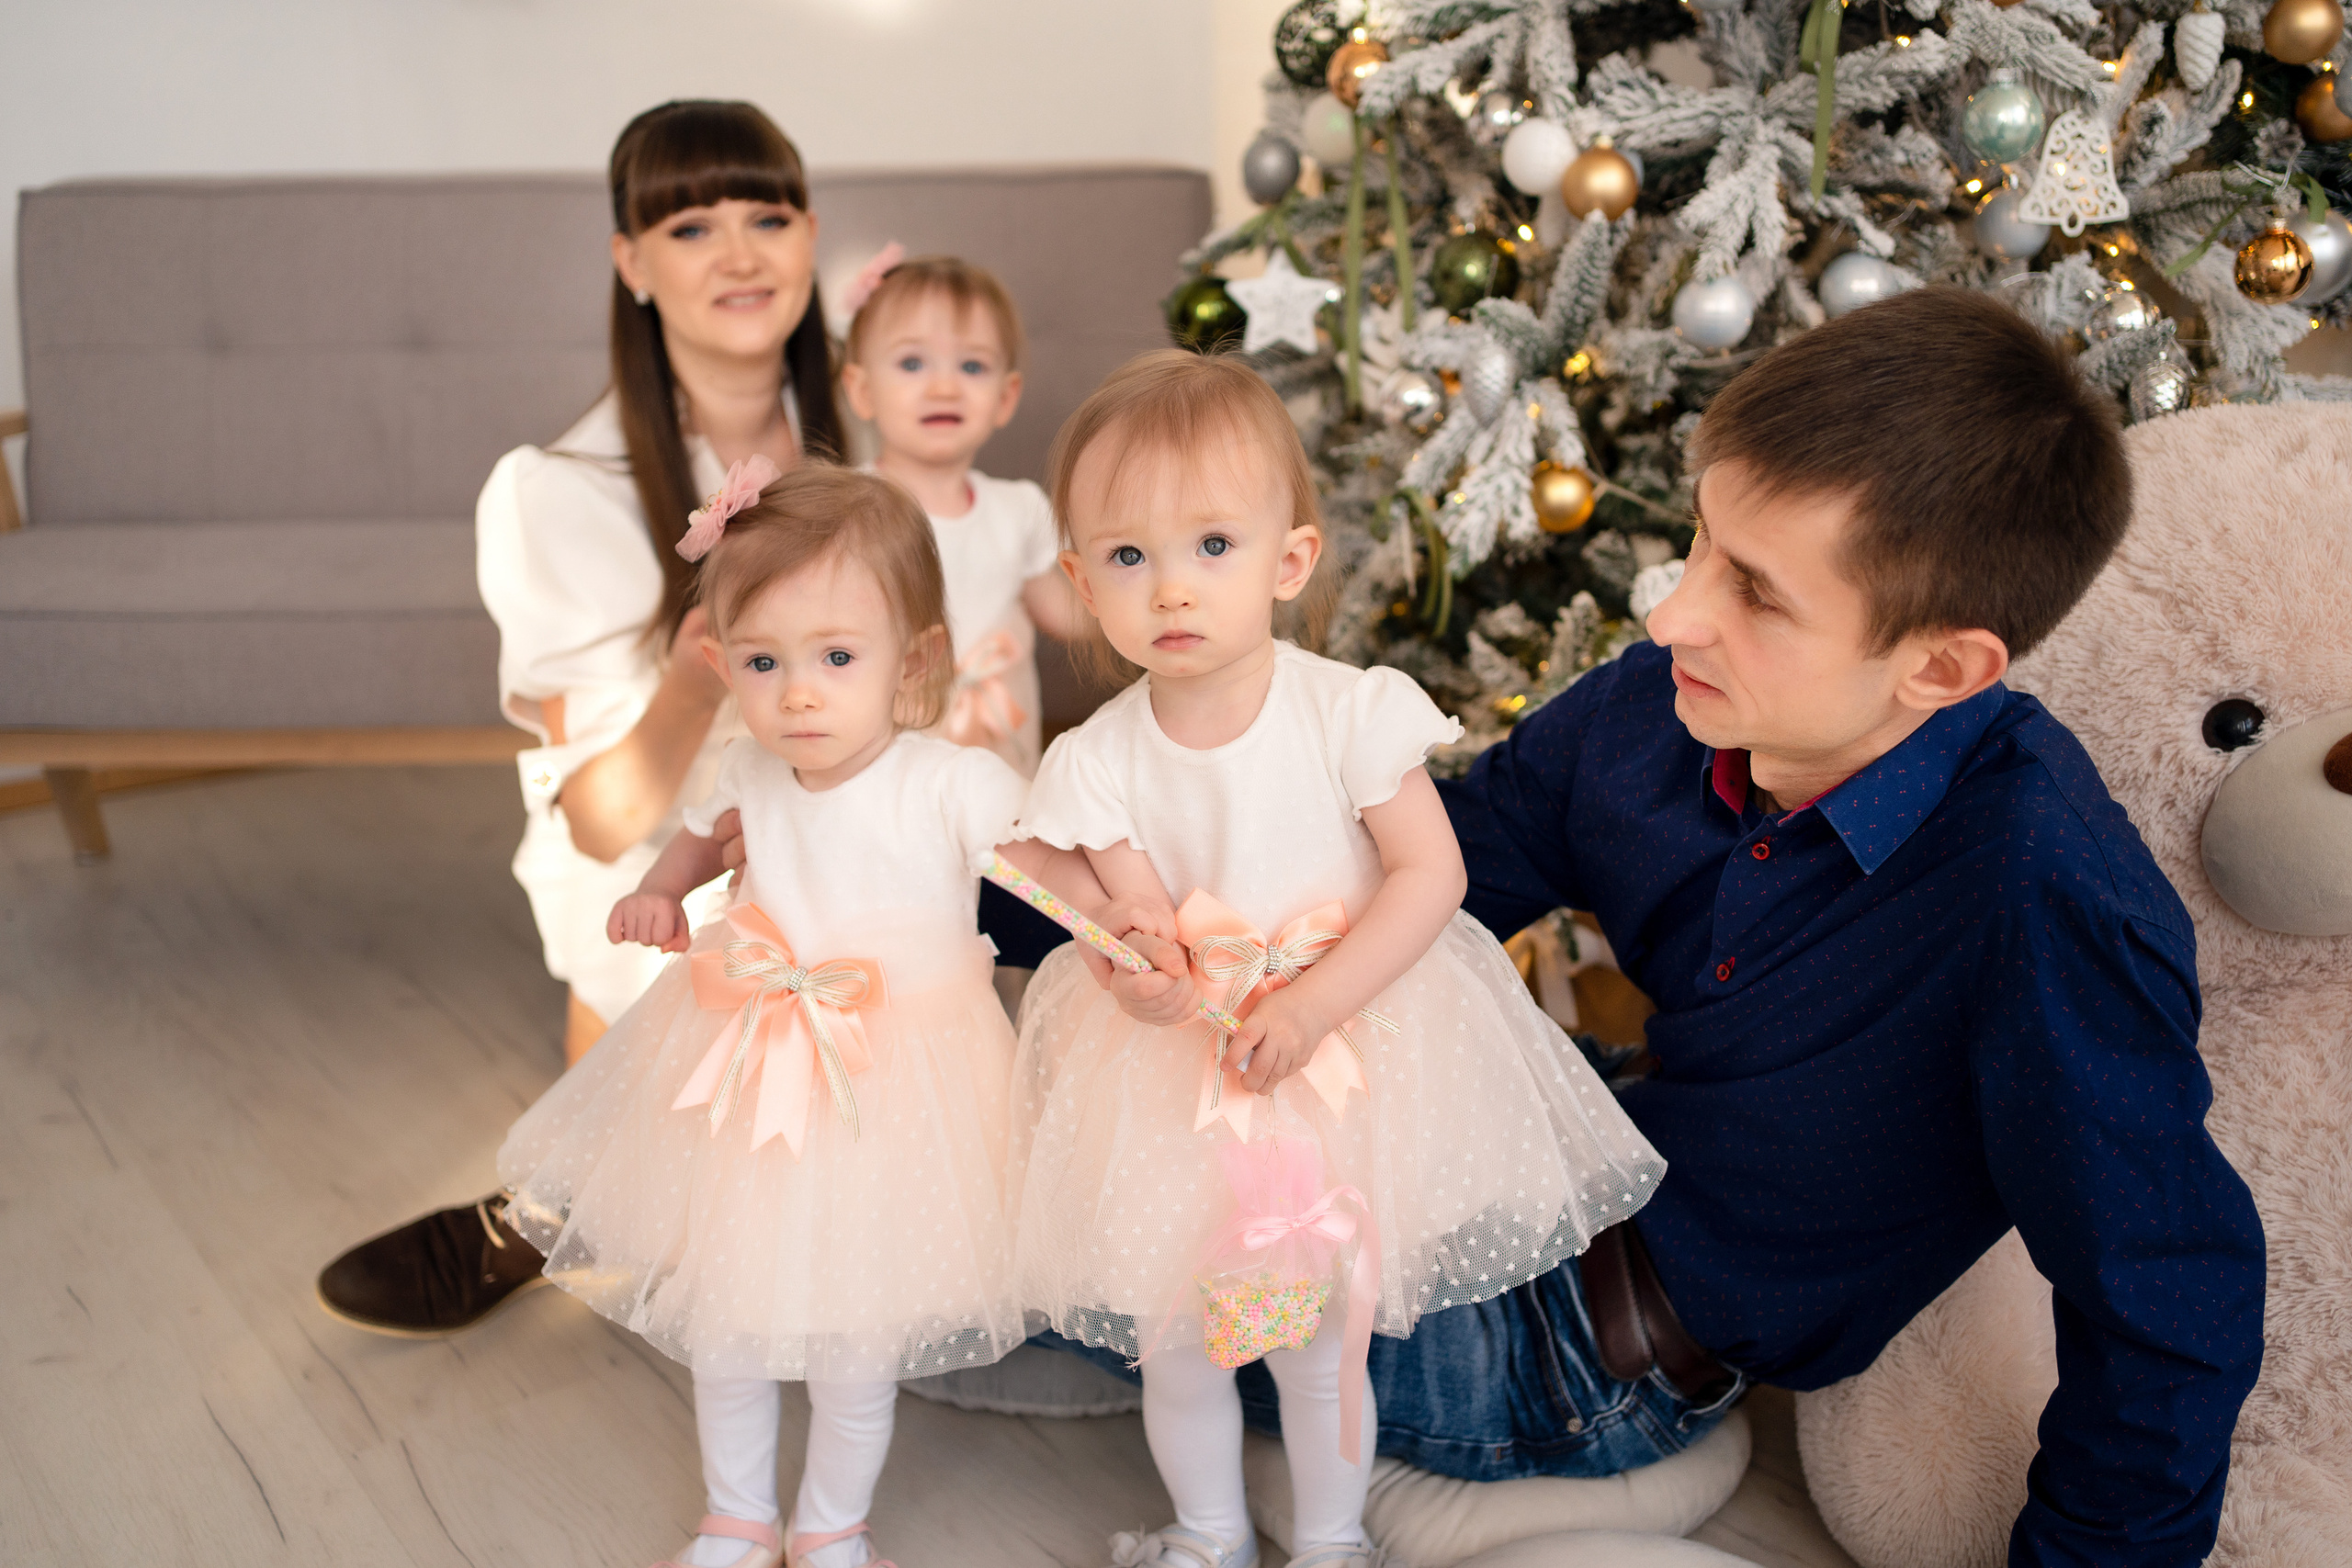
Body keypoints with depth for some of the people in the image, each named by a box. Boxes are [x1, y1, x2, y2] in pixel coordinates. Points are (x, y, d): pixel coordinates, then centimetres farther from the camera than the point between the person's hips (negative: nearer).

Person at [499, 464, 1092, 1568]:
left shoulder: (954, 785, -20)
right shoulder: (751, 775, -5)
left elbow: (1073, 880, -20)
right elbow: (695, 835, 18)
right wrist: (658, 894, 0)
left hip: (888, 1094, -4)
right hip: (746, 1083, 4)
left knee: (854, 1344, 10)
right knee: (723, 1322, 17)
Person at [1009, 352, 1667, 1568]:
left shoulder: (1352, 712, -16)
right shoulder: (1100, 760, -10)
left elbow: (1431, 874, -16)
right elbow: (1134, 914, -10)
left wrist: (1311, 1006, -25)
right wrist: (1141, 970, -34)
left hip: (1349, 1052, -2)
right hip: (1173, 1082, 2)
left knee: (1320, 1342, 11)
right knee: (1172, 1344, 15)